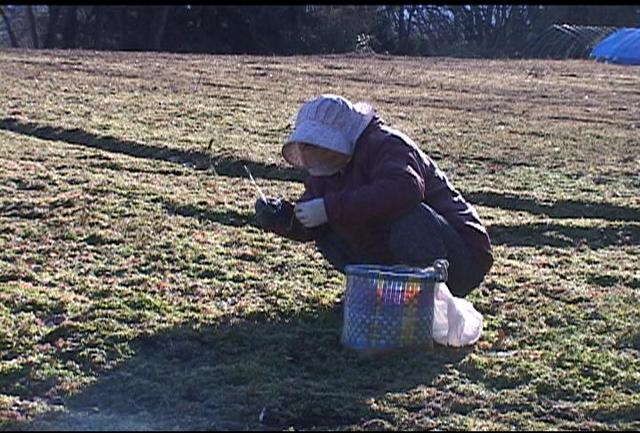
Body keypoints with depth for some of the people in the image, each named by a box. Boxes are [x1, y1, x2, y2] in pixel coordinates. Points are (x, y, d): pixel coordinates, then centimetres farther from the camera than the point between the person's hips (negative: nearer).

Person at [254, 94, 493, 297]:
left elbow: (403, 189, -40)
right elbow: (308, 228, 8)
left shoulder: (387, 145, -19)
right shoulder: (326, 171, 8)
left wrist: (330, 208, -37)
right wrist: (282, 217, -16)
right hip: (393, 260, 8)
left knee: (409, 216, -36)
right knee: (326, 233, 2)